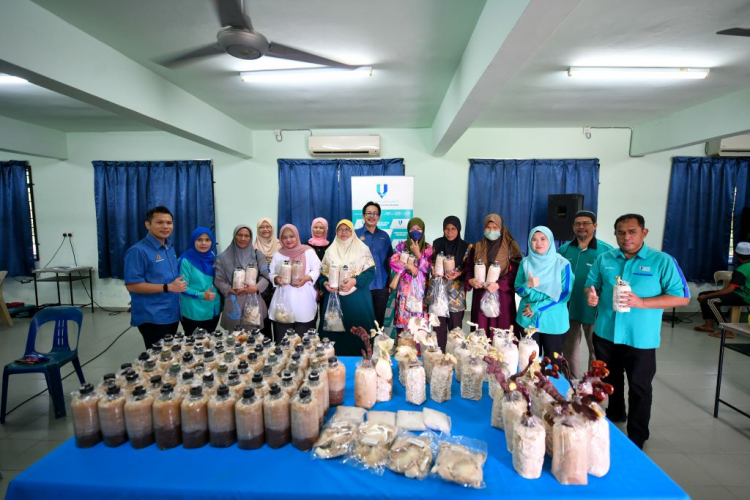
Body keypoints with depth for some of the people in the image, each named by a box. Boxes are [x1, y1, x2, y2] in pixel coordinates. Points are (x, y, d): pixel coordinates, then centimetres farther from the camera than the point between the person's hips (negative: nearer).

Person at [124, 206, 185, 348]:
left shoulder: (170, 247, 9)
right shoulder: (138, 251, -16)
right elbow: (132, 285, -19)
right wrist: (168, 287, -22)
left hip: (172, 314, 8)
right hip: (152, 318, -8)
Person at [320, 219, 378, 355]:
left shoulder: (362, 249, 1)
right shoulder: (330, 251, 11)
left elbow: (370, 272, -5)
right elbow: (323, 274, 10)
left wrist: (355, 281, -19)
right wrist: (325, 284, -11)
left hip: (357, 298, -2)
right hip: (335, 298, 3)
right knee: (335, 329, 5)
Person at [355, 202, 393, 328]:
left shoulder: (384, 236, 7)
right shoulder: (355, 235, -2)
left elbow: (389, 260, 11)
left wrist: (390, 282, 10)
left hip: (381, 286, 3)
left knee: (379, 319, 14)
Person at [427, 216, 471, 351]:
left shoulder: (466, 247, 1)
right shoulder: (437, 243, 5)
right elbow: (431, 264, 10)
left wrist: (458, 273, -17)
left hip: (456, 291, -1)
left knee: (455, 325, 3)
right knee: (439, 324, 4)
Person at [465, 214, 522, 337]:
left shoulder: (511, 247, 2)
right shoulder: (477, 247, 11)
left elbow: (516, 273, -6)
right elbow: (468, 268, 7)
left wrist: (499, 285, -20)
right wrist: (470, 280, -14)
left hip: (503, 296, -2)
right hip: (481, 296, 2)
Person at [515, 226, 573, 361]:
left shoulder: (562, 263, -6)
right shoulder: (525, 262, 1)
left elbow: (565, 293, -8)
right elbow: (518, 289, 4)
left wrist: (537, 307, -12)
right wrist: (528, 285, -20)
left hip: (554, 321, -2)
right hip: (528, 319, 2)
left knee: (552, 362, 9)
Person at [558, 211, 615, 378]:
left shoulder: (607, 251, -9)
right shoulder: (564, 249, 2)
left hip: (593, 310, -3)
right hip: (568, 308, 4)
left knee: (596, 351, 13)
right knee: (568, 349, 17)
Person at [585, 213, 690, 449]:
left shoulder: (662, 261, -8)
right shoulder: (604, 259, 2)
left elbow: (682, 297, -10)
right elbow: (591, 286, 10)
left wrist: (641, 302, -23)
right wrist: (591, 295, -15)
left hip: (641, 338, -3)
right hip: (605, 333, 4)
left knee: (639, 387, 8)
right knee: (610, 380, 22)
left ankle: (637, 438, 25)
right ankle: (615, 413, 47)